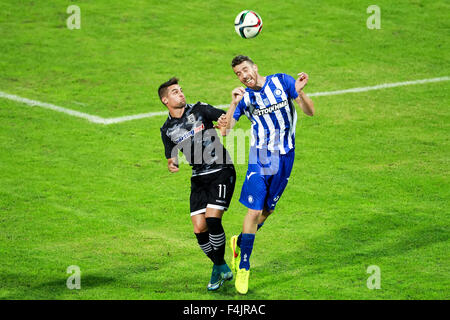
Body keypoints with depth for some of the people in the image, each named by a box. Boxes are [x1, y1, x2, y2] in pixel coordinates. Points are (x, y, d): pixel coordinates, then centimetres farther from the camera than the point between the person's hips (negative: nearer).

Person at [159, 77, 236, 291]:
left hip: (221, 171, -4)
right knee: (199, 228, -5)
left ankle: (219, 268, -1)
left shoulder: (199, 110, -1)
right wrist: (172, 164, -11)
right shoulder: (167, 129, 8)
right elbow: (172, 157, 13)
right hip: (199, 178, 4)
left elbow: (225, 117, -7)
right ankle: (222, 268, 17)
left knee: (212, 219, -19)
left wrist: (224, 122, -31)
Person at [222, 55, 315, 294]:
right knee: (255, 210, -11)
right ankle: (243, 266, -2)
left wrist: (299, 92, -23)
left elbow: (310, 112, -4)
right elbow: (225, 129, -13)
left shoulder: (281, 82, -2)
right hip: (260, 157, -2)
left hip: (285, 156, 2)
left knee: (267, 210, 12)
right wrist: (234, 104, -27)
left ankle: (239, 242, 37)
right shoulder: (244, 97, -2)